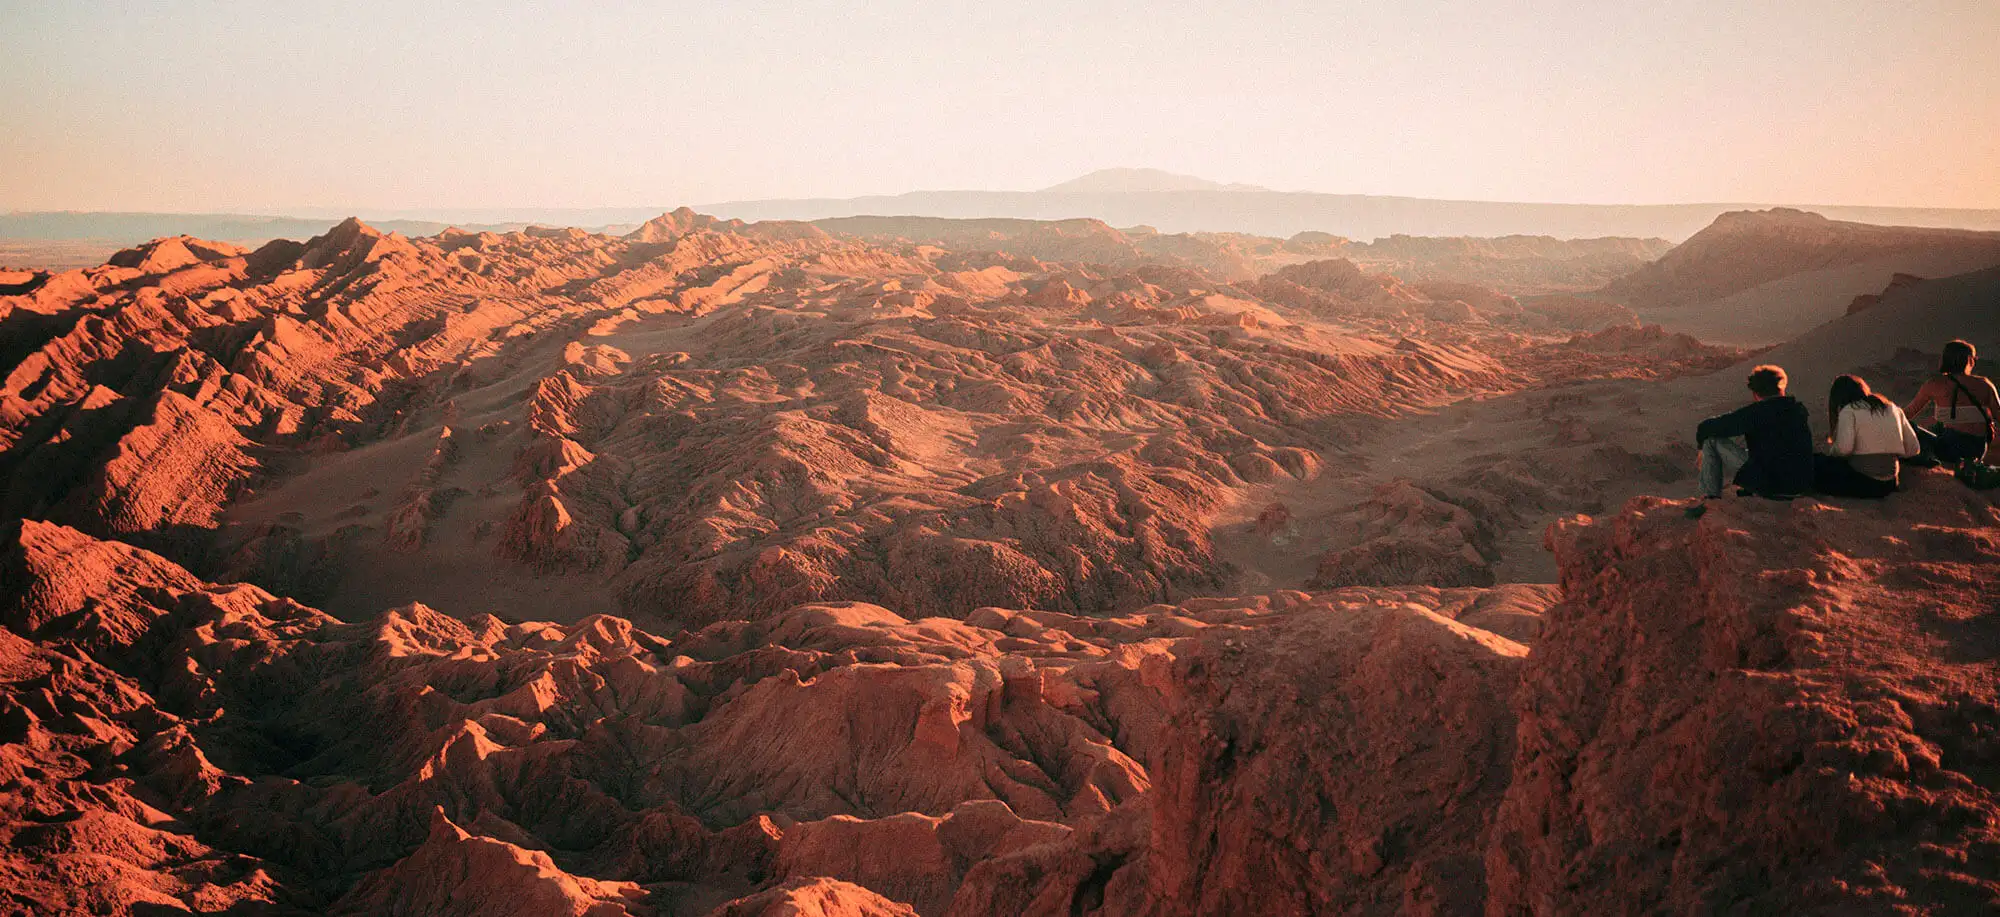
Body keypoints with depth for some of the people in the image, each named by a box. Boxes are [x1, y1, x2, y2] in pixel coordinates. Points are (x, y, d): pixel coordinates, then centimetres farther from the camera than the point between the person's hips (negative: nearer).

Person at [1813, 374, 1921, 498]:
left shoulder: (1848, 410, -3)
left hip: (1863, 482, -6)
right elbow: (1914, 448, 10)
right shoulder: (1893, 408, 14)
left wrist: (1831, 449, 2)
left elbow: (1844, 447, -19)